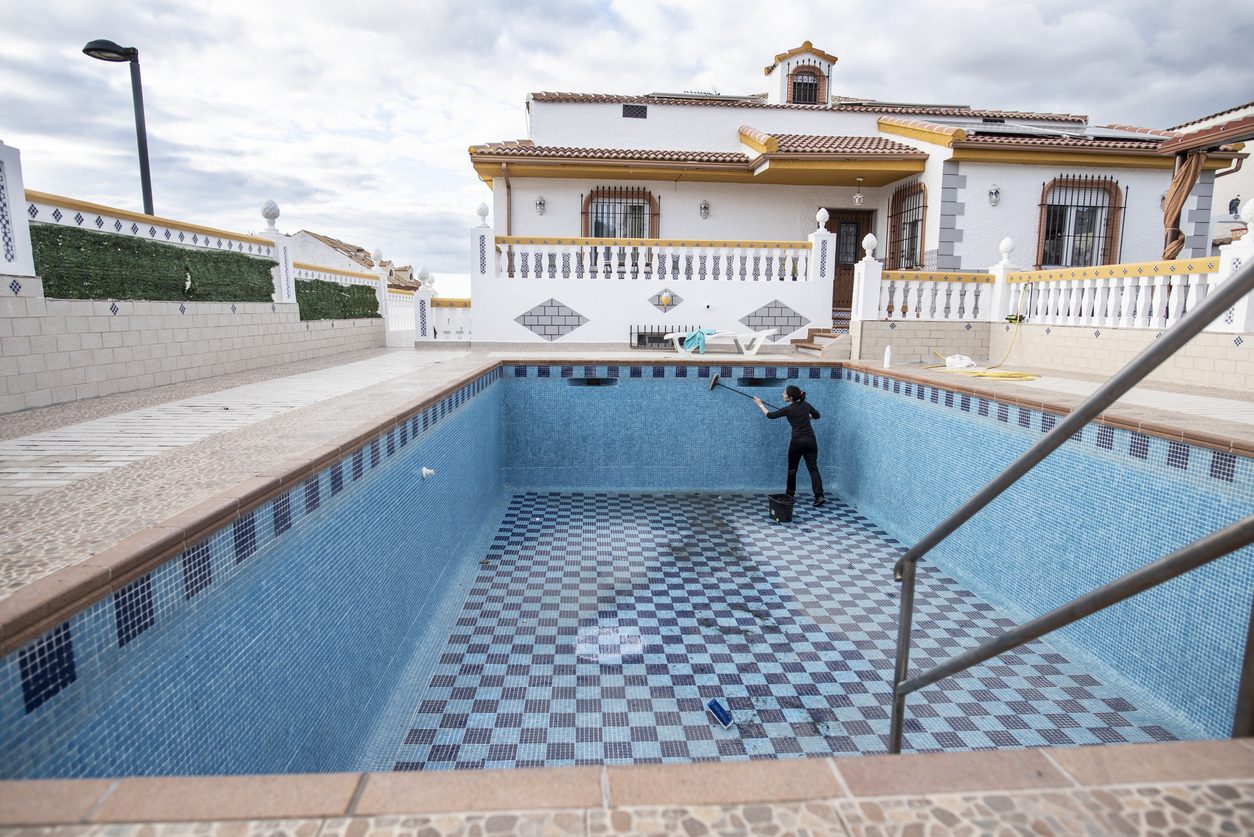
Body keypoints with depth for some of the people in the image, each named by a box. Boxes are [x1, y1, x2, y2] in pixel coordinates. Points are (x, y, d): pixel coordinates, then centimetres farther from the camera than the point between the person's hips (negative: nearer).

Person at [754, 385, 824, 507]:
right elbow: (816, 415, 22)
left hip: (797, 441, -4)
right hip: (811, 440, 4)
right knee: (813, 468, 1)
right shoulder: (805, 404, 7)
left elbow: (770, 415, 5)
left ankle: (790, 494, 25)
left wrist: (760, 404, 17)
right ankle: (819, 496, -11)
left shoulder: (788, 410, -7)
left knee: (792, 469, 13)